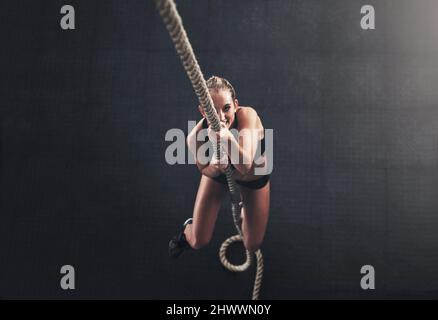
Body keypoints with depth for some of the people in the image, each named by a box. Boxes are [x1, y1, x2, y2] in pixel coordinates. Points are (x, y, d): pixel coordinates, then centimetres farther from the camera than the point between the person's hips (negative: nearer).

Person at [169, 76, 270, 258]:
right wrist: (214, 166, -39)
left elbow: (245, 167, -51)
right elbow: (204, 170, -15)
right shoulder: (195, 137, -35)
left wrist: (228, 138, -69)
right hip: (217, 172, 1)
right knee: (198, 242, 5)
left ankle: (244, 210, 42)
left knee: (252, 246, 10)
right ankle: (186, 230, 44)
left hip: (254, 177, 0)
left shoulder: (248, 116, -42)